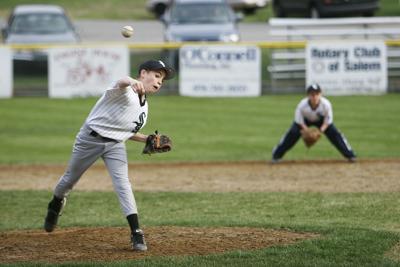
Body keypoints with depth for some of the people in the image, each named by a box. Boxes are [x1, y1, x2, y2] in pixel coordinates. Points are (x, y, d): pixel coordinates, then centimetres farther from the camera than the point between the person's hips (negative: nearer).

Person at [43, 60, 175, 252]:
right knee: (70, 179, 14)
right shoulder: (125, 91, -20)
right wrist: (131, 82, -71)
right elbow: (120, 83, -47)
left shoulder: (144, 107, 7)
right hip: (90, 139, -5)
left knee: (122, 183, -15)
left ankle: (136, 233, -20)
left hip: (116, 144, 5)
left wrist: (147, 140, 1)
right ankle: (56, 205, 46)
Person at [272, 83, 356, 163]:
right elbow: (299, 121, -22)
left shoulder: (326, 104, -35)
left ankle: (350, 155, -1)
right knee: (292, 133, -16)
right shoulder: (302, 105, -36)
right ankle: (276, 155, -5)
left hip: (321, 120, 1)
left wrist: (320, 131, -36)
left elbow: (328, 121, -21)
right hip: (305, 120, -1)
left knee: (334, 133, -13)